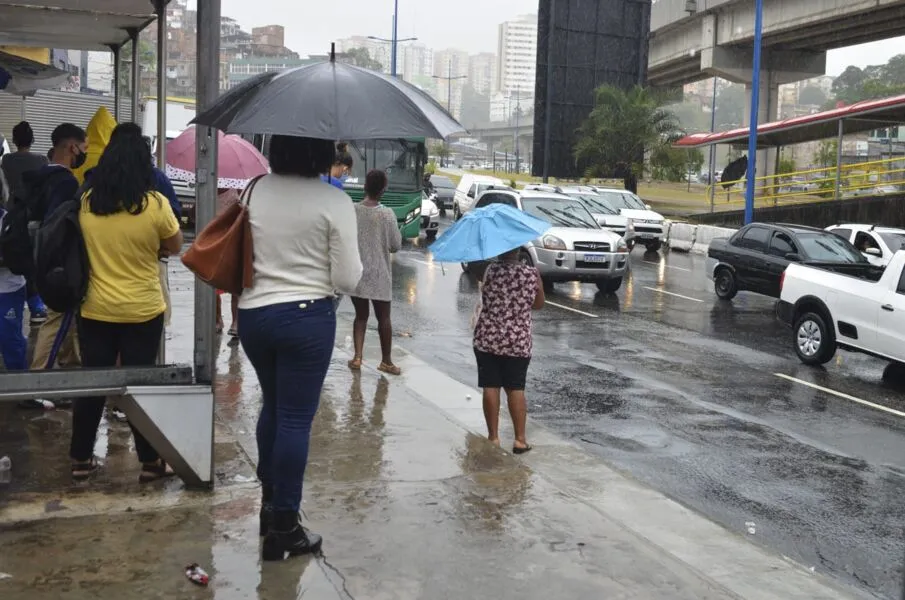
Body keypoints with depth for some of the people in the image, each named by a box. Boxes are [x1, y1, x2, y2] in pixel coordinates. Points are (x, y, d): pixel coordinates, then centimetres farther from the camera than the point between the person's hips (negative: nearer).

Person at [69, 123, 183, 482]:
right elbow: (175, 247, 0)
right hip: (142, 311, -3)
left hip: (94, 310, 3)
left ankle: (81, 460, 21)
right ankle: (150, 462, 16)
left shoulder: (86, 202, -3)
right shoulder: (154, 204, -14)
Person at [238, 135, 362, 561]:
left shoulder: (255, 191, 0)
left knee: (273, 406, 23)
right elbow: (347, 280, -10)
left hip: (252, 315, 5)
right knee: (296, 419, 3)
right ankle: (284, 525, 10)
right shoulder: (335, 202, -12)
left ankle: (270, 501, 34)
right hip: (306, 317, -5)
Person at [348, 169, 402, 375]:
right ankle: (386, 360, 18)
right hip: (379, 274, -2)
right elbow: (395, 245, -5)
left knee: (361, 315, 15)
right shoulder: (387, 214, -13)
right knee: (383, 318, 10)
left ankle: (357, 357, 6)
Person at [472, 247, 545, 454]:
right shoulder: (532, 274, -4)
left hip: (487, 338, -1)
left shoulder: (490, 270, -9)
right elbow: (539, 305, 8)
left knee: (490, 388, 7)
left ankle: (493, 437, 11)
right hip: (518, 342, 1)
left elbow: (483, 296, -3)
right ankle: (520, 439, 10)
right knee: (516, 389, 8)